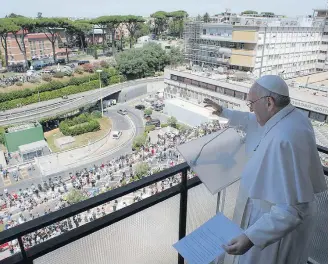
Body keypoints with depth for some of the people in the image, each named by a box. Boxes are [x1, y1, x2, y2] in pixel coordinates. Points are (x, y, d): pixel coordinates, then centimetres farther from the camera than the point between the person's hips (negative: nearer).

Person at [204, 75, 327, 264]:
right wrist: (224, 112, 23)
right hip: (273, 208, 9)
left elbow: (292, 207, -35)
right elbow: (252, 121, 16)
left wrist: (252, 237, -39)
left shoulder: (283, 140, -36)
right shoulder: (290, 116, -5)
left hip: (278, 222, -9)